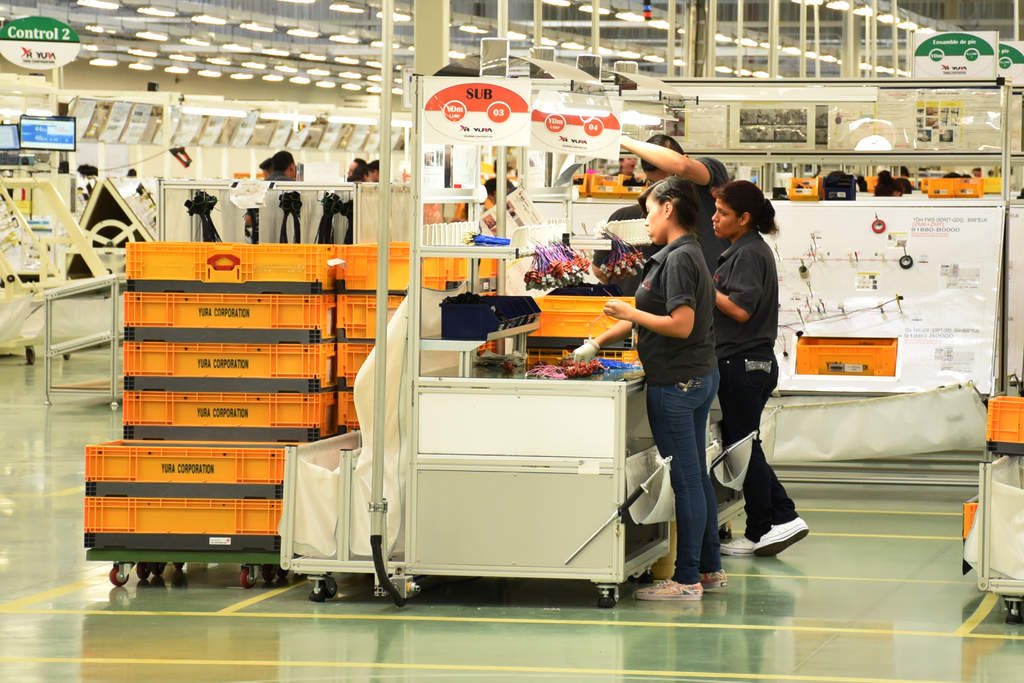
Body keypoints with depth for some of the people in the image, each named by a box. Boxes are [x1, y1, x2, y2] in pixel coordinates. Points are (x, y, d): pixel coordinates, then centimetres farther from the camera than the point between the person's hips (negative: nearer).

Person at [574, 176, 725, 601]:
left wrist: (629, 312, -12)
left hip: (676, 382, -10)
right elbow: (649, 314, 22)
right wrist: (596, 344, 24)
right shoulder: (687, 254, 15)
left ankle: (687, 580, -3)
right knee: (697, 477, 15)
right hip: (700, 376, 10)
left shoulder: (679, 259, -16)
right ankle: (710, 569, 21)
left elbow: (681, 325, -23)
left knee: (686, 481, -6)